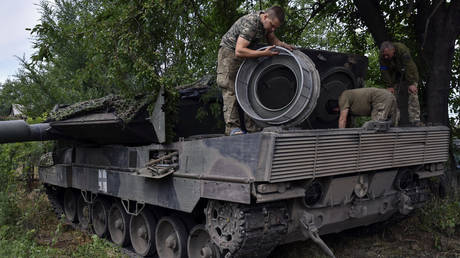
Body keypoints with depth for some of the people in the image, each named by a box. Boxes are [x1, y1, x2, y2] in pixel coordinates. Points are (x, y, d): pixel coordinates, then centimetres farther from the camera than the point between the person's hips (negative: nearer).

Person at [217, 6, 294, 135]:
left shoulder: (267, 22, -4)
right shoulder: (250, 24, -31)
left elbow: (273, 39, 11)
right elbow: (239, 51, -37)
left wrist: (283, 45, -10)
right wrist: (264, 53, -38)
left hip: (246, 54, 8)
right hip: (229, 52, -8)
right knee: (230, 89, -14)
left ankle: (252, 125, -3)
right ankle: (232, 126, -17)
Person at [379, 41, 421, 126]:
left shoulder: (402, 50, -31)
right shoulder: (382, 57, -20)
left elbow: (409, 67, -33)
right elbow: (385, 72, -16)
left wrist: (411, 84, -35)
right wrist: (389, 86, -21)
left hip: (409, 75, -3)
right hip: (395, 78, 3)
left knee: (412, 96, -15)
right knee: (396, 99, -5)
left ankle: (415, 120, -16)